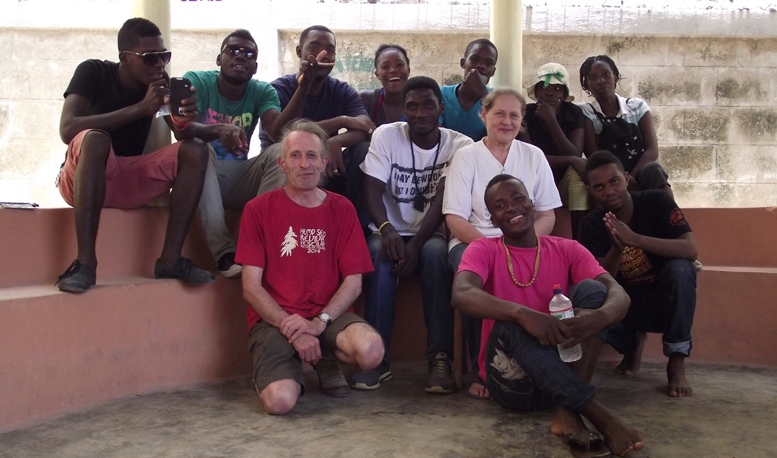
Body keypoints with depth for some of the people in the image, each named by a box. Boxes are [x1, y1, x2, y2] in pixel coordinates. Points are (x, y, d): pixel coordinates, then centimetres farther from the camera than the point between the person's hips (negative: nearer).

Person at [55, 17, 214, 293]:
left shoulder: (160, 81, 3)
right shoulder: (93, 72, -8)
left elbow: (182, 131, -3)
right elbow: (67, 129, -22)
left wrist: (187, 119, -28)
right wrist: (140, 108, -26)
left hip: (131, 182, 4)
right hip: (83, 179, -4)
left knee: (195, 150, -18)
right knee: (95, 139, -36)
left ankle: (170, 259, -25)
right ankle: (85, 263, -37)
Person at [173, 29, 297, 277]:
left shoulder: (263, 92, -1)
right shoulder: (196, 81, -7)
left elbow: (278, 132, -20)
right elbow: (181, 130, -23)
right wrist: (218, 130, -44)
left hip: (240, 181, 2)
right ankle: (224, 252, -39)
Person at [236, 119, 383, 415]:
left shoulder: (341, 209, 7)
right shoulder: (259, 209, 2)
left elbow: (353, 283, 2)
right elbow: (251, 287, -3)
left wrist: (319, 322, -14)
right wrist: (291, 328, -14)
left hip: (329, 315, 2)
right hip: (275, 320, -2)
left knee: (371, 351, -31)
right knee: (280, 400, -28)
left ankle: (327, 361, 6)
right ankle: (291, 371, 11)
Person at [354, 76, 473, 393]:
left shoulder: (458, 145, -4)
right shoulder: (386, 135, -2)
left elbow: (442, 202, -15)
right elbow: (372, 190, -10)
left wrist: (416, 244, -29)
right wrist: (386, 229, -31)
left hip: (431, 235, 0)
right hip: (392, 232, 1)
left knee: (436, 252, -35)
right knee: (379, 251, -34)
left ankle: (440, 359, -32)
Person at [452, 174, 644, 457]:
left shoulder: (567, 249, 6)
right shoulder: (483, 250, -1)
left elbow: (619, 293, -9)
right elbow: (461, 295, -24)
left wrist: (601, 316, -35)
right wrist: (522, 313, -40)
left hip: (562, 366, 3)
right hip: (512, 378, -2)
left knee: (591, 288, -16)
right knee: (512, 323, -32)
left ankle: (569, 414, -30)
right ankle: (600, 416, -31)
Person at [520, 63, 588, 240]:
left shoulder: (574, 113, -5)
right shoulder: (525, 113, -10)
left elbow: (575, 156, -18)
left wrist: (551, 120, -25)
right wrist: (569, 160, -29)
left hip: (565, 184, 2)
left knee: (579, 169, -29)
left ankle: (578, 239, -28)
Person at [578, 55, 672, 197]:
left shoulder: (637, 106, 11)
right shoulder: (585, 113, 6)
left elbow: (652, 150, 0)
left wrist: (630, 178, -19)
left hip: (641, 175, 1)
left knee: (653, 170, -32)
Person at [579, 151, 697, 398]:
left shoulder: (657, 201, -14)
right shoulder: (593, 224, -8)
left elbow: (690, 250, -27)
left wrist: (634, 239, -38)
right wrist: (617, 248, -36)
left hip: (664, 303, -2)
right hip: (627, 306, 2)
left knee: (680, 268, -33)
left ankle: (676, 363, -18)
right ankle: (633, 343, 9)